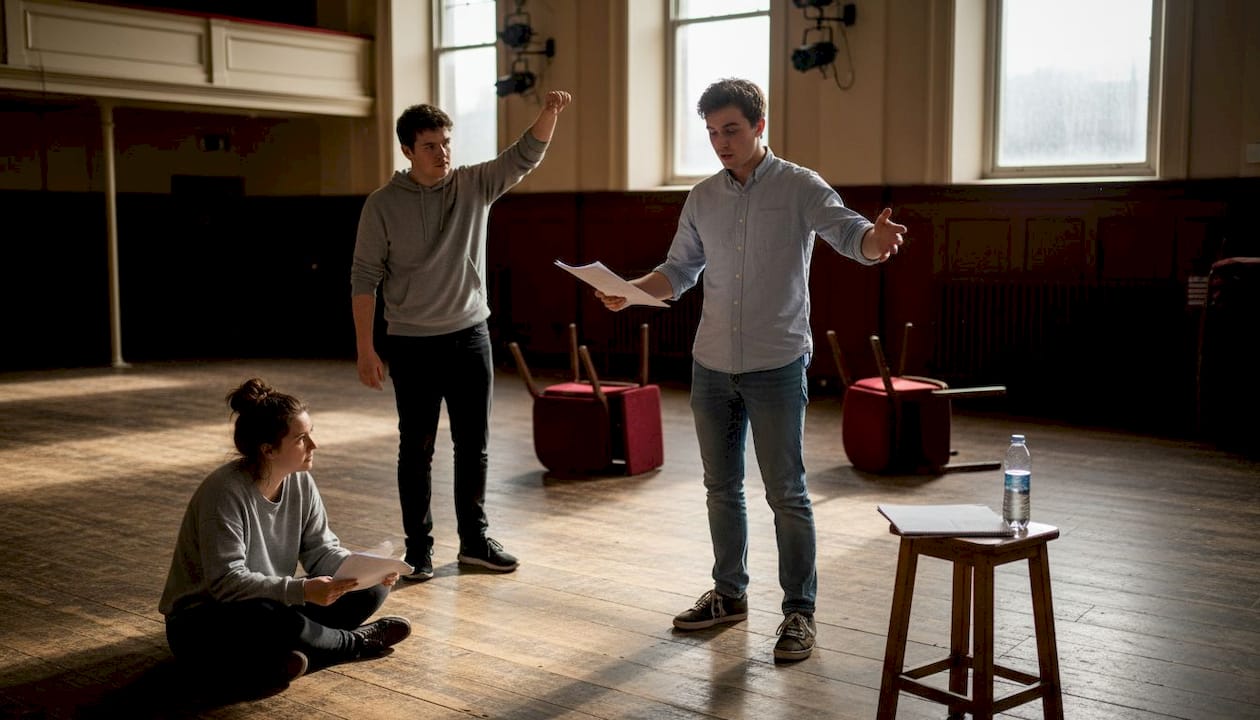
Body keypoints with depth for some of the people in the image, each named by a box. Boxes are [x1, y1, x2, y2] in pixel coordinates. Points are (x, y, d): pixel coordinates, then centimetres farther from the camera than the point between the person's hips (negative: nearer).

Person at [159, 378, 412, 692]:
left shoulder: (300, 482, -4)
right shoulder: (225, 492, -25)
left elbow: (322, 551, -1)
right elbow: (227, 581, -29)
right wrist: (301, 590, -39)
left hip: (273, 604, 7)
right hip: (201, 624, -7)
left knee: (371, 588, -6)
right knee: (278, 621, -39)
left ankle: (276, 660, -18)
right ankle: (354, 642, -8)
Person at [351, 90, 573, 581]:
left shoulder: (475, 185, 1)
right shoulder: (383, 205, -7)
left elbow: (525, 155, -10)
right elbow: (364, 278, -5)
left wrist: (549, 113, -29)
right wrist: (365, 349, -9)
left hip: (470, 337, 3)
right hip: (412, 344, -3)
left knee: (474, 446, 10)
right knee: (417, 449, 5)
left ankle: (474, 540, 24)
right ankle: (419, 548, 16)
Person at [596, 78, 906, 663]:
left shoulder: (799, 187, -6)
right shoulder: (702, 198, 8)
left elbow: (849, 234, -20)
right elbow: (679, 271, 11)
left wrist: (877, 239, -44)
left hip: (776, 367, -5)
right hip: (711, 366, 5)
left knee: (786, 493, 0)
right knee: (721, 488, 14)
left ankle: (799, 612, 11)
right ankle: (729, 594, 29)